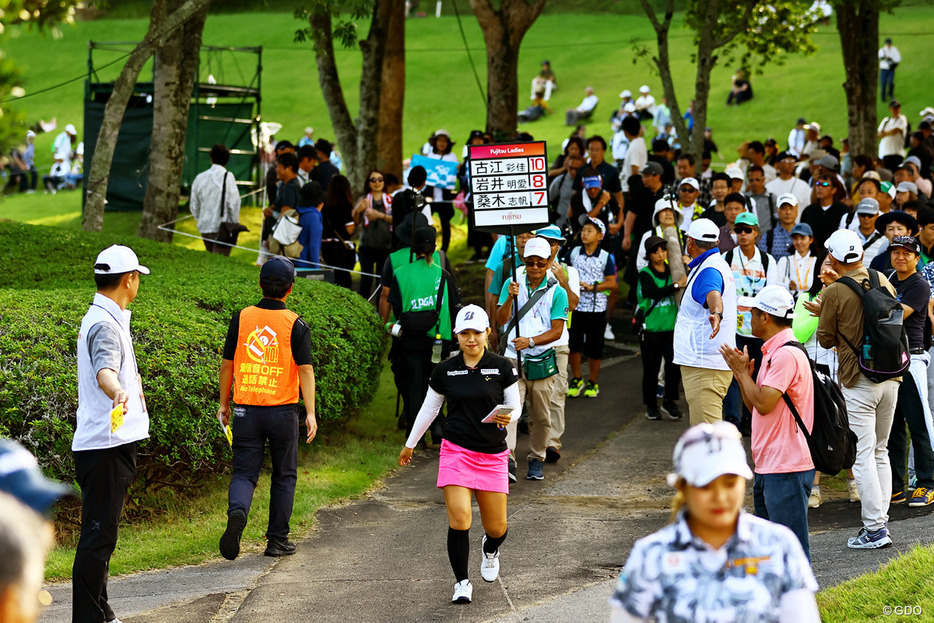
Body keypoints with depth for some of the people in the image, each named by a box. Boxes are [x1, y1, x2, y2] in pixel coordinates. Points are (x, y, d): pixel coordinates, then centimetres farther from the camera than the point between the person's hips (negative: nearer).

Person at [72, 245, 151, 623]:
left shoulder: (103, 318, 17)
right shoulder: (105, 325, -17)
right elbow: (104, 371, -39)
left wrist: (133, 383, 59)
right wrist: (119, 393, -60)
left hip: (110, 446, 11)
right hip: (106, 447, -11)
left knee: (101, 534, 17)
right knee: (98, 535, -10)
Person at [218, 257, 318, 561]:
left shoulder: (241, 318, 1)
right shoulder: (295, 324, -6)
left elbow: (227, 364, 5)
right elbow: (305, 370, -10)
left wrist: (224, 404, 16)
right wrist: (310, 413, -8)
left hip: (246, 410, 2)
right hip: (283, 410, -1)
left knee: (244, 474, 4)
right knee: (284, 476, 14)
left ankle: (237, 512, -27)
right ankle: (277, 539, 17)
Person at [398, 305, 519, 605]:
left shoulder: (502, 367, -2)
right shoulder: (445, 370, 1)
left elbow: (515, 405, 5)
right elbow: (429, 409, 13)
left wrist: (507, 417, -19)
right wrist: (410, 444, 21)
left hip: (493, 455, 0)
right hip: (456, 452, 0)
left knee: (496, 528, 5)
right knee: (459, 520, -16)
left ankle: (490, 549, 42)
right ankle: (462, 582, -2)